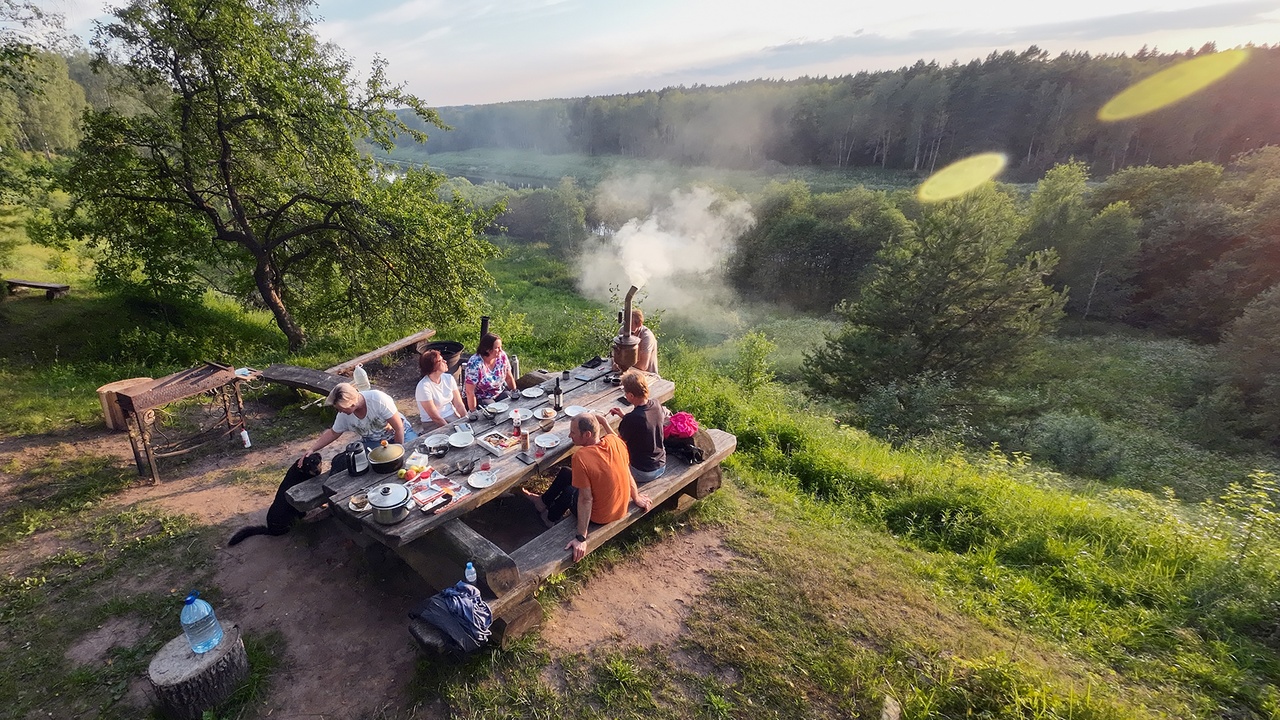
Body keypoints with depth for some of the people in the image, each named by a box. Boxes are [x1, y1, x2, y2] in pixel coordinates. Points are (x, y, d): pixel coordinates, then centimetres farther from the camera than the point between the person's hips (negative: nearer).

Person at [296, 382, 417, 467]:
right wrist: (311, 448, -2)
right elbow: (333, 433, 8)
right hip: (373, 441, 3)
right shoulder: (344, 415, -13)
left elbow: (399, 427, -24)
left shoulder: (378, 399, -30)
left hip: (397, 434, -3)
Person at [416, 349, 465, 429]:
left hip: (452, 416, 6)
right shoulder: (423, 387, -16)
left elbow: (459, 405, -1)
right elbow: (435, 417, -16)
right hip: (433, 424, -5)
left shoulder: (449, 378, 0)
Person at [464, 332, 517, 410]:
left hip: (500, 393, 5)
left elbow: (509, 378, 5)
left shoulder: (502, 356, -9)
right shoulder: (475, 364, -25)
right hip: (480, 398, -5)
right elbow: (470, 392, -22)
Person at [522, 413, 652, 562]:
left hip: (599, 517, -6)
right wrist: (636, 498, 14)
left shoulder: (581, 457, -33)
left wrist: (581, 538, -22)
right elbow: (626, 472, -1)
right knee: (566, 473, 20)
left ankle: (550, 519, 51)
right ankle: (543, 501, 46)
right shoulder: (615, 441, -16)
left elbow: (585, 499, -29)